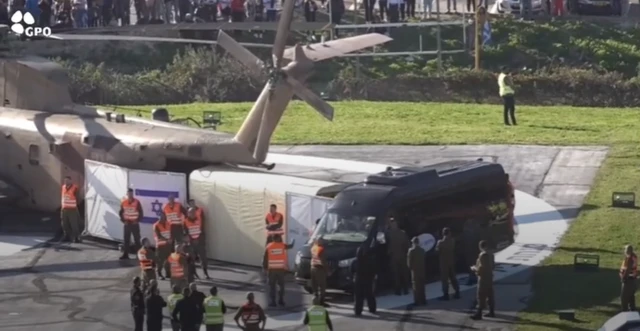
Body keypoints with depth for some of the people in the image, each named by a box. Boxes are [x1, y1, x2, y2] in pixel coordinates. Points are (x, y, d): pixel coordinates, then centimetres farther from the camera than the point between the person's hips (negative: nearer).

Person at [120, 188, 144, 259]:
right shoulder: (123, 202, 2)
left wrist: (137, 220, -12)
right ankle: (125, 255, 9)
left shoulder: (137, 202, -8)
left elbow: (141, 213, -4)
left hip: (135, 224, -3)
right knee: (126, 240, 5)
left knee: (137, 239, 0)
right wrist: (123, 220, -1)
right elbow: (121, 212, 10)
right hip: (127, 224, 3)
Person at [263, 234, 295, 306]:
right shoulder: (282, 246, 0)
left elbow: (265, 258, 0)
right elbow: (290, 246, 19)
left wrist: (265, 268, 7)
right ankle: (281, 300, 11)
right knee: (281, 285, 14)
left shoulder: (269, 247, -1)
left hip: (272, 269, 0)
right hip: (281, 268, 0)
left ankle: (273, 301, -1)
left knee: (272, 286, 4)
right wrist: (293, 242, 41)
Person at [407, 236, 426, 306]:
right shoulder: (422, 250, 5)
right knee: (421, 285, 12)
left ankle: (417, 301, -5)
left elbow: (409, 261, -9)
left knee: (416, 286, -2)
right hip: (422, 269, 5)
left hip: (415, 270, -5)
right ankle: (423, 300, 14)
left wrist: (410, 267, 6)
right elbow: (424, 260, 7)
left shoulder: (411, 250, -11)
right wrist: (423, 268, 12)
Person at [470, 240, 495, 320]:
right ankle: (492, 312, 19)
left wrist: (474, 268, -3)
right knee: (490, 295, 14)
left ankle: (479, 314, -6)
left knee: (481, 297, -6)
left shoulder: (482, 255, -19)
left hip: (483, 278, -9)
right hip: (489, 277, 9)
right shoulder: (490, 254, 8)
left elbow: (480, 269, -22)